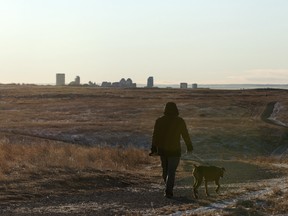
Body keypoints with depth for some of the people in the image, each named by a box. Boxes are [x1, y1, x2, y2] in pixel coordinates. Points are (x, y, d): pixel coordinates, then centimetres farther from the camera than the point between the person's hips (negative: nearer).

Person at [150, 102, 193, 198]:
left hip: (162, 150, 3)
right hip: (174, 150, -3)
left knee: (165, 170, 17)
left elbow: (155, 136, -3)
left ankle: (168, 188, 33)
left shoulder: (159, 120, -1)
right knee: (171, 172, 0)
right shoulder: (180, 121, -7)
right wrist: (189, 147, 15)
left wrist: (153, 149, 0)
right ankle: (168, 191, -11)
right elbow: (185, 135, 1)